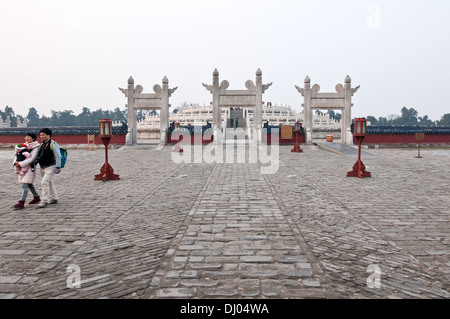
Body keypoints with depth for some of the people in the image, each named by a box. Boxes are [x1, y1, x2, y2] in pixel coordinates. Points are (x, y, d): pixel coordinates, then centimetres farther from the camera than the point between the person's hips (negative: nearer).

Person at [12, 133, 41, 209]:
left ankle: (21, 203, -13)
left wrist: (21, 164, -20)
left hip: (30, 167, -7)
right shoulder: (24, 145, 12)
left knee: (25, 185, -12)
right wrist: (16, 162, -6)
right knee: (29, 184, 17)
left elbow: (32, 159, -17)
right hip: (22, 168, 8)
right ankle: (37, 197, 32)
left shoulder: (36, 147, -8)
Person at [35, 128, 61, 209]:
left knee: (44, 182, -17)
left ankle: (44, 201, -12)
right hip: (43, 168, 9)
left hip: (50, 167, -9)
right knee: (49, 183, 16)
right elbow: (39, 156, 23)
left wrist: (58, 167, -18)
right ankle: (54, 199, 28)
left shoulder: (53, 144, -10)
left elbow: (58, 156, -14)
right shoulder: (42, 145, 13)